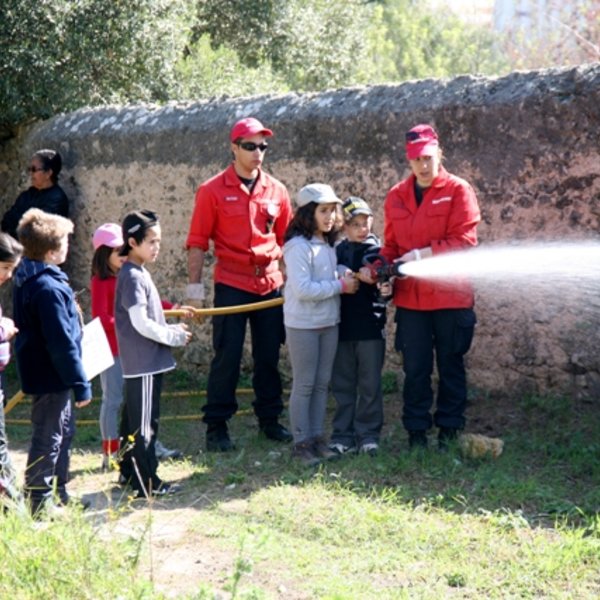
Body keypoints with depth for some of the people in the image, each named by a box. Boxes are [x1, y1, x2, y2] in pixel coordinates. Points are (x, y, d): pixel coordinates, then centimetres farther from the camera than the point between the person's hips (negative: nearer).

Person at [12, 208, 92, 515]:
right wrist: (80, 383, -18)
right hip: (50, 377, -10)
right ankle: (40, 502, 11)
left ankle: (58, 495, 32)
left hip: (43, 372, 10)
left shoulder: (27, 280, 7)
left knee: (64, 430, 21)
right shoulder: (48, 288, -25)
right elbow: (62, 342, -25)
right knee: (48, 439, 0)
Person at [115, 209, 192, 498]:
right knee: (144, 423, -5)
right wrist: (174, 336, -12)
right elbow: (141, 323, -22)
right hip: (143, 363, -10)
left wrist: (171, 328, 8)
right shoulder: (133, 276, -17)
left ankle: (129, 471, 26)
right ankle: (147, 483, 0)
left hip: (146, 361, 10)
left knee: (134, 419, 16)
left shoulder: (139, 273, 14)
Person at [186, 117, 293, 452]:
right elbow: (197, 242, -3)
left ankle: (270, 420, 24)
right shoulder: (213, 191, -4)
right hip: (231, 286, -4)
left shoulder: (277, 191, 6)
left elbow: (286, 239, 13)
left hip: (270, 285, 4)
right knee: (227, 358, -1)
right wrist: (195, 288, -7)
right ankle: (216, 427, 8)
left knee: (269, 357, 11)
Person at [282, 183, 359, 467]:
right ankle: (301, 443, 10)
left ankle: (317, 438, 22)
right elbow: (302, 288, -24)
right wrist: (340, 286, -19)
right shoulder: (298, 246, -16)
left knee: (322, 383, 12)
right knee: (304, 385, 1)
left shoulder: (328, 245, 9)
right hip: (303, 325, -8)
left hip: (329, 322, 8)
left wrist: (346, 275, -6)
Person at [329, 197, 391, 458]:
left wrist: (385, 291, -24)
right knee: (343, 384, 7)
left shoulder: (377, 251, 0)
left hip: (371, 328, -2)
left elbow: (384, 285, -1)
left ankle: (368, 435, 10)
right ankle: (344, 436, 14)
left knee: (370, 385, 2)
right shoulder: (337, 252, 6)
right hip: (342, 327, 2)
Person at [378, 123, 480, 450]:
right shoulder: (396, 196, 9)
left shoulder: (458, 191, -3)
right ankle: (416, 431, 15)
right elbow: (391, 245, 12)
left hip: (450, 296, -3)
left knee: (450, 365, 7)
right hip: (410, 297, 3)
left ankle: (449, 429, 17)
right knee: (415, 367, 6)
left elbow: (464, 240, -11)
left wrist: (423, 254, -18)